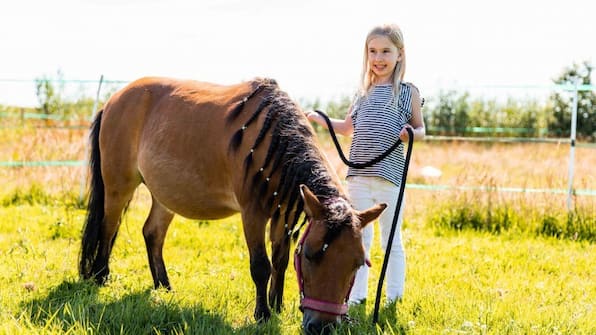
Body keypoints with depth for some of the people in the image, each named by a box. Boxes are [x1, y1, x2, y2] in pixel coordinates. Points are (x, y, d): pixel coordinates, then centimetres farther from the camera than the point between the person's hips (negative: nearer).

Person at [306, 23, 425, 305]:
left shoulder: (408, 92, 0)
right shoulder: (363, 93, 13)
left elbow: (420, 129, 5)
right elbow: (347, 128, 24)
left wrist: (412, 134, -18)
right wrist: (317, 118, 13)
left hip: (390, 176, -4)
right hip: (359, 177, 4)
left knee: (391, 238, 4)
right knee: (359, 237, 10)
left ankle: (394, 295, 12)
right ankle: (357, 295, 16)